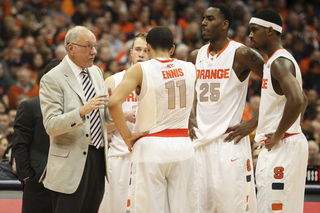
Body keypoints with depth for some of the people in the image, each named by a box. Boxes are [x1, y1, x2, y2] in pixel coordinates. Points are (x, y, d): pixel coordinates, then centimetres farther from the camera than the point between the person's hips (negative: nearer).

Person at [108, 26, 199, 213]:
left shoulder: (140, 70, -6)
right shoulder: (190, 69, 6)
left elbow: (114, 103, -17)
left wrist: (127, 136, -8)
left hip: (151, 148, -3)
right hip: (183, 146, 3)